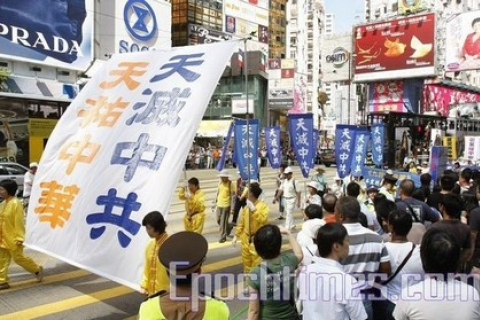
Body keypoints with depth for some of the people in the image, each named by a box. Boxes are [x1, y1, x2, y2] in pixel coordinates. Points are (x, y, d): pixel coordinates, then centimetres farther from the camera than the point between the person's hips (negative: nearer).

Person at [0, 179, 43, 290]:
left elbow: (19, 222, -19)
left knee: (18, 258, 3)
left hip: (13, 239, -8)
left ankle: (37, 269, 21)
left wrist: (19, 238, -19)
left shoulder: (16, 203, -19)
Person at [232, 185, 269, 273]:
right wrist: (236, 236, 9)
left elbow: (263, 220, -27)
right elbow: (242, 223, 11)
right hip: (245, 239, 6)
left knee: (256, 263, -1)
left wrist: (254, 209, -29)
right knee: (246, 262, 17)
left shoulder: (263, 206, -11)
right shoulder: (246, 207, 6)